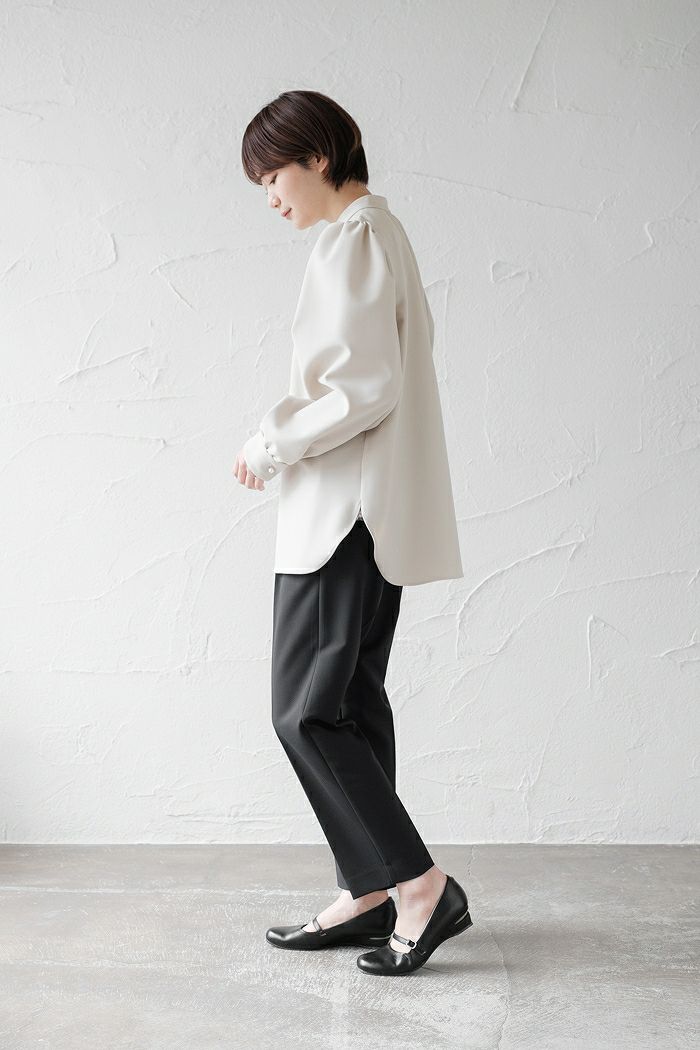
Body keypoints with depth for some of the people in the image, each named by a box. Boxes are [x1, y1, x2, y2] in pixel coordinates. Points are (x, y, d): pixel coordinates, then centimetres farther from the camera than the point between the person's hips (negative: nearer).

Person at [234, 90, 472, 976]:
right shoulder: (379, 231, 19)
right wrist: (285, 435, 13)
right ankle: (368, 896, 20)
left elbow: (365, 392, -21)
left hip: (344, 513, -11)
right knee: (349, 703, 12)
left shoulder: (349, 241, -13)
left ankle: (419, 883, 1)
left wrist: (272, 445, -9)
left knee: (306, 712, -6)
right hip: (370, 514, 11)